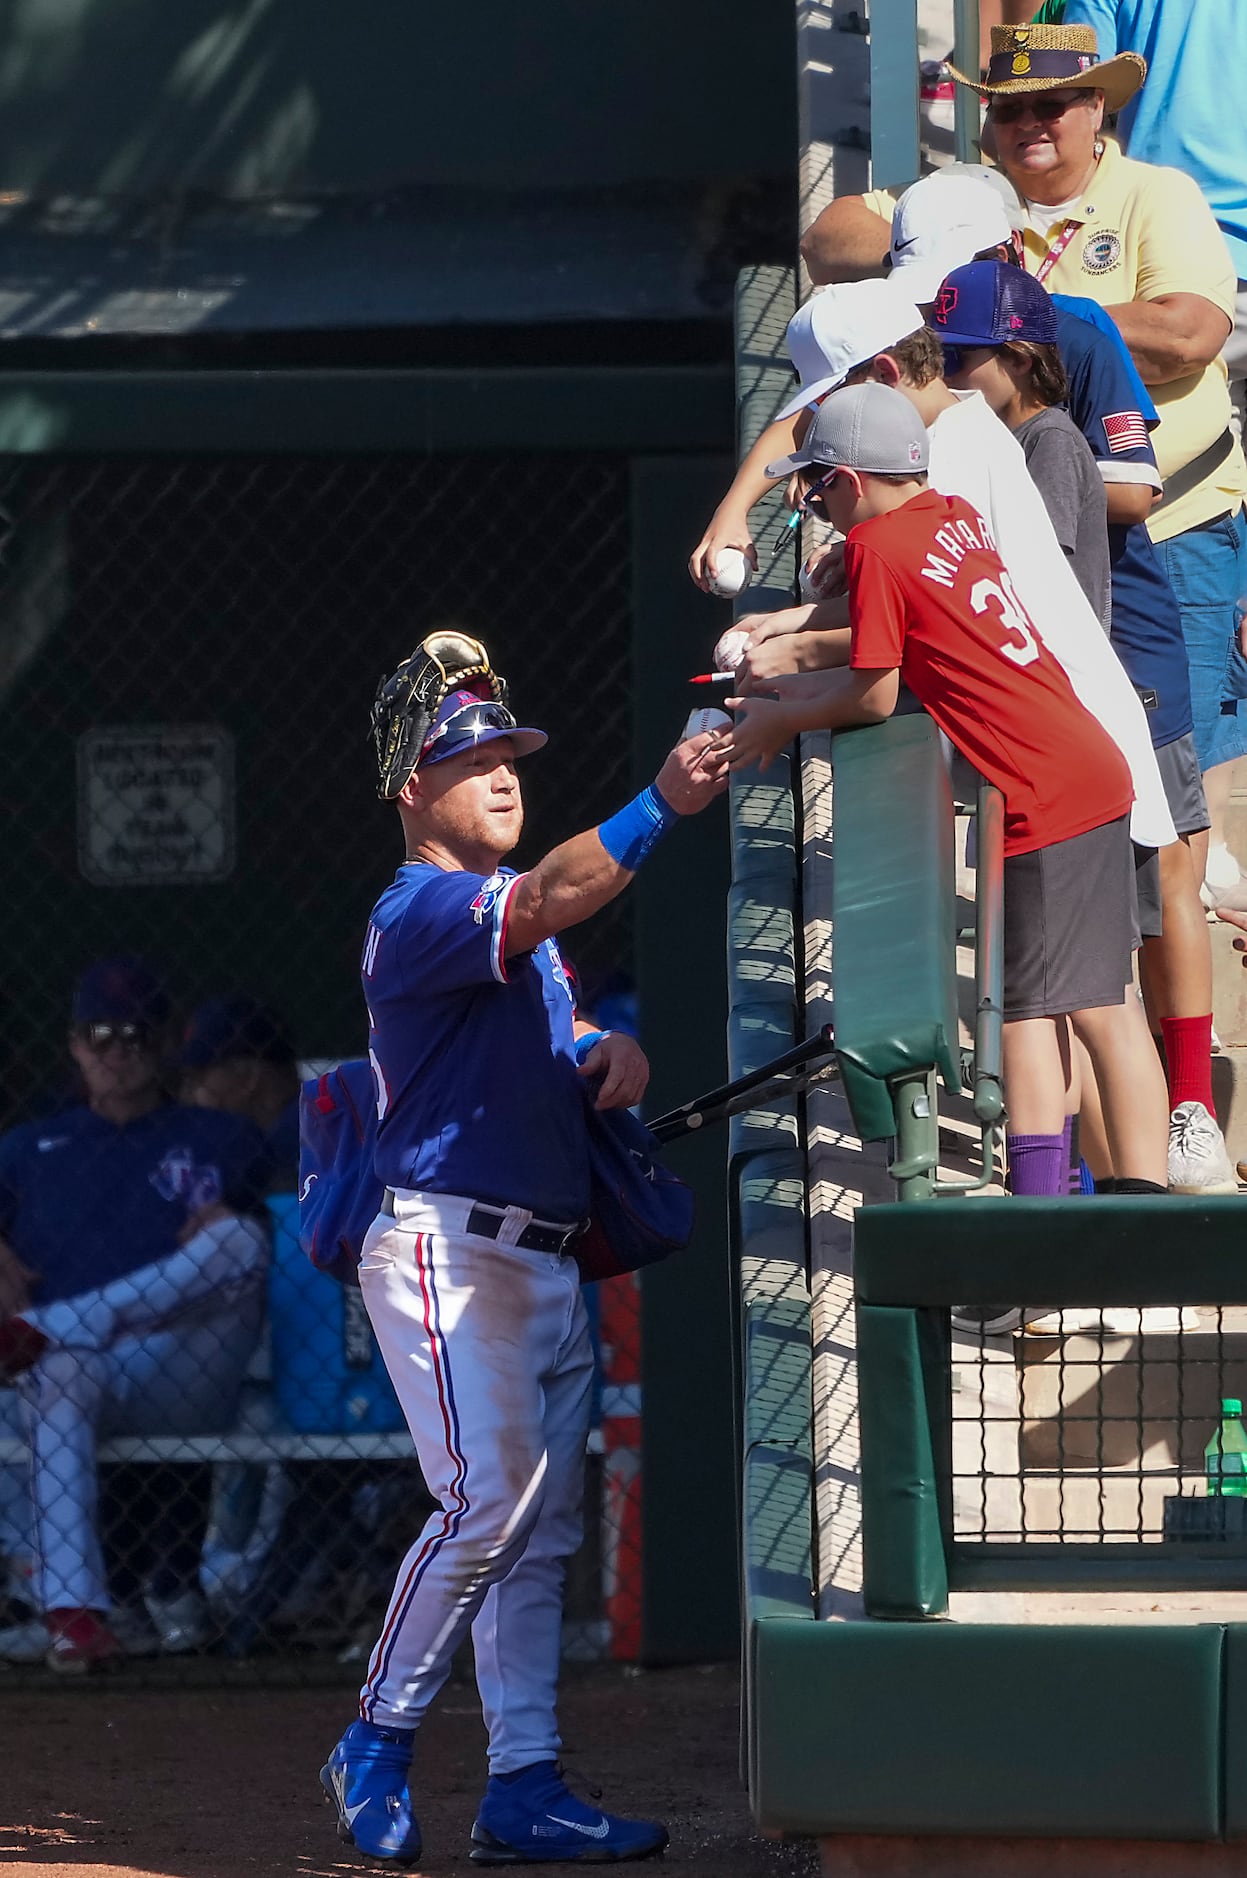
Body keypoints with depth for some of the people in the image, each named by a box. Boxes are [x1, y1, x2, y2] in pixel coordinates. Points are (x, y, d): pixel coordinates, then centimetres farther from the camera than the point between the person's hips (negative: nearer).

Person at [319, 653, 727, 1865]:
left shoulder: (512, 928, 20)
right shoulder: (417, 911, -11)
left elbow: (550, 1032, 30)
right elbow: (551, 897, -29)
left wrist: (610, 1051, 5)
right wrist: (661, 807, -42)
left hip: (547, 1260, 10)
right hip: (449, 1250, -10)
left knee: (541, 1530, 6)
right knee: (491, 1493, -18)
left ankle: (523, 1791, 6)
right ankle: (376, 1748, -5)